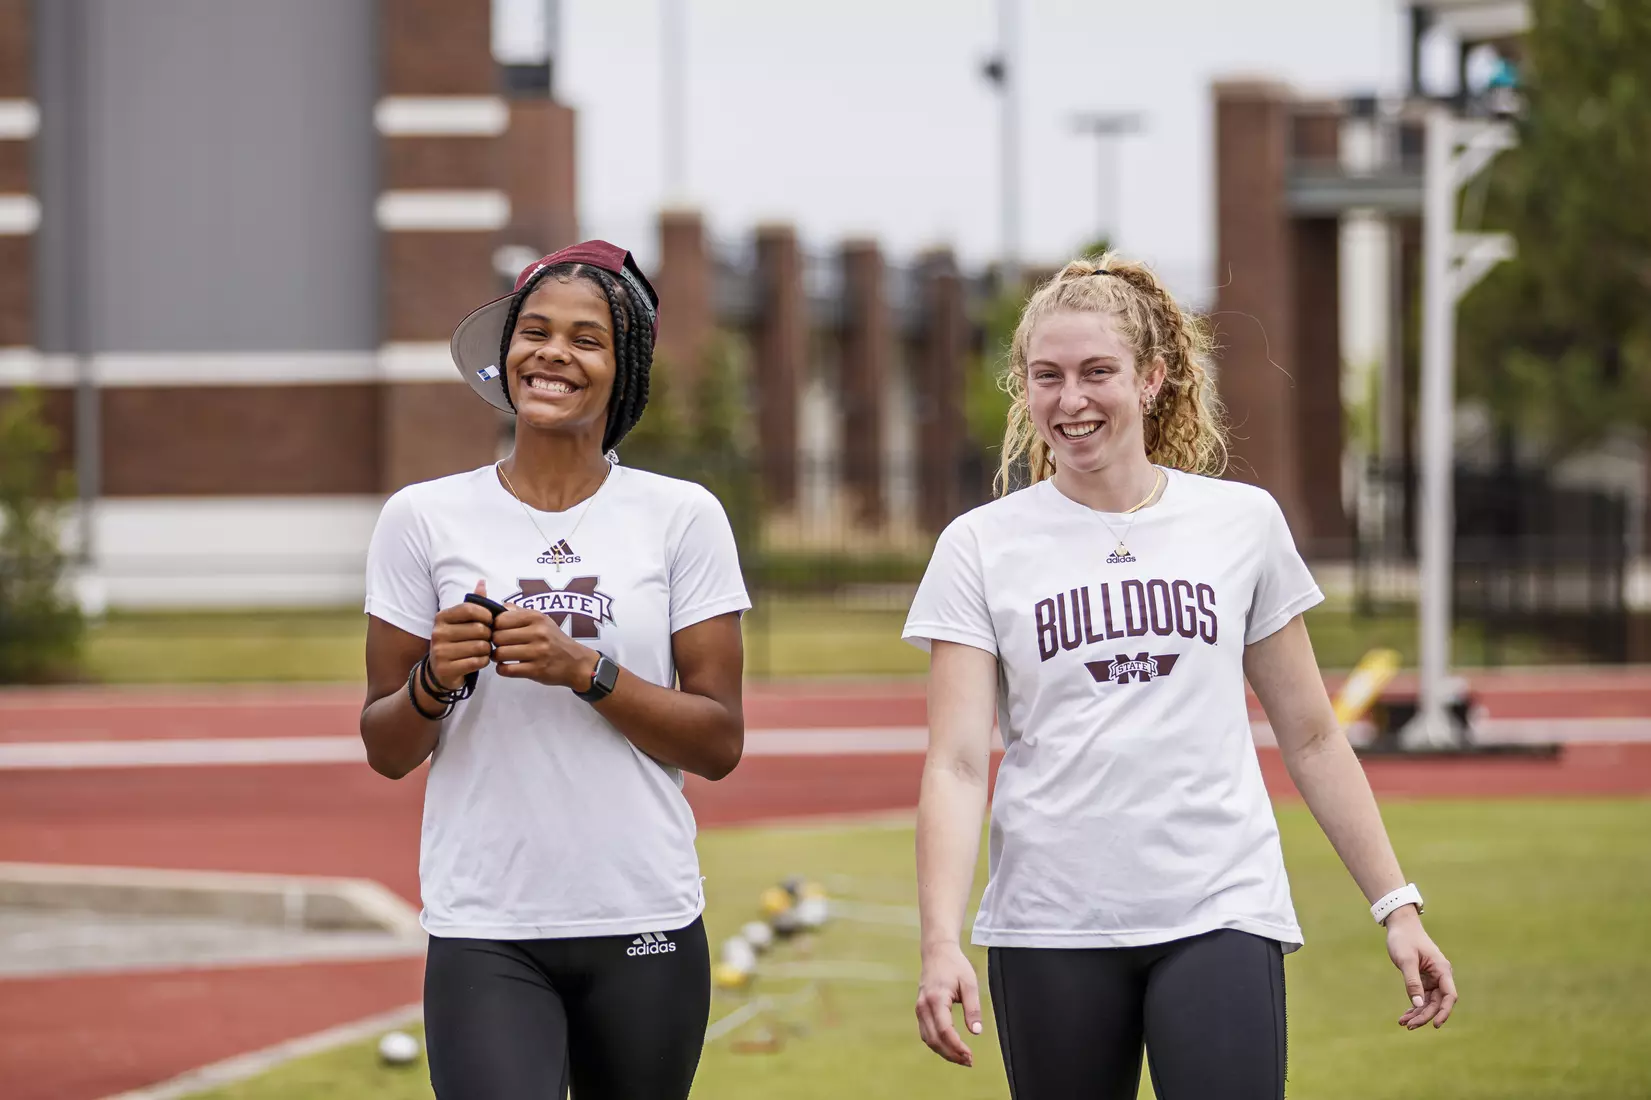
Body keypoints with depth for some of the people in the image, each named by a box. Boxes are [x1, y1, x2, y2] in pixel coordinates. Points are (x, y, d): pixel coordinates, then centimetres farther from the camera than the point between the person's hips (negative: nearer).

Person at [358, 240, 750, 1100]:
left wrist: (583, 669, -13)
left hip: (644, 928, 1)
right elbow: (387, 751, 8)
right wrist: (435, 678, -13)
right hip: (484, 935, -1)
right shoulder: (424, 520, 3)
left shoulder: (683, 518, 3)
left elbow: (719, 745, 0)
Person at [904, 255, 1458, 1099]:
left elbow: (1309, 739, 14)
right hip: (1049, 926, 0)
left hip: (1221, 914, 0)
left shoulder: (1242, 523, 8)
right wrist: (941, 942, -16)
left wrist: (1396, 903, 9)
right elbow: (955, 766, -3)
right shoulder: (981, 547, 4)